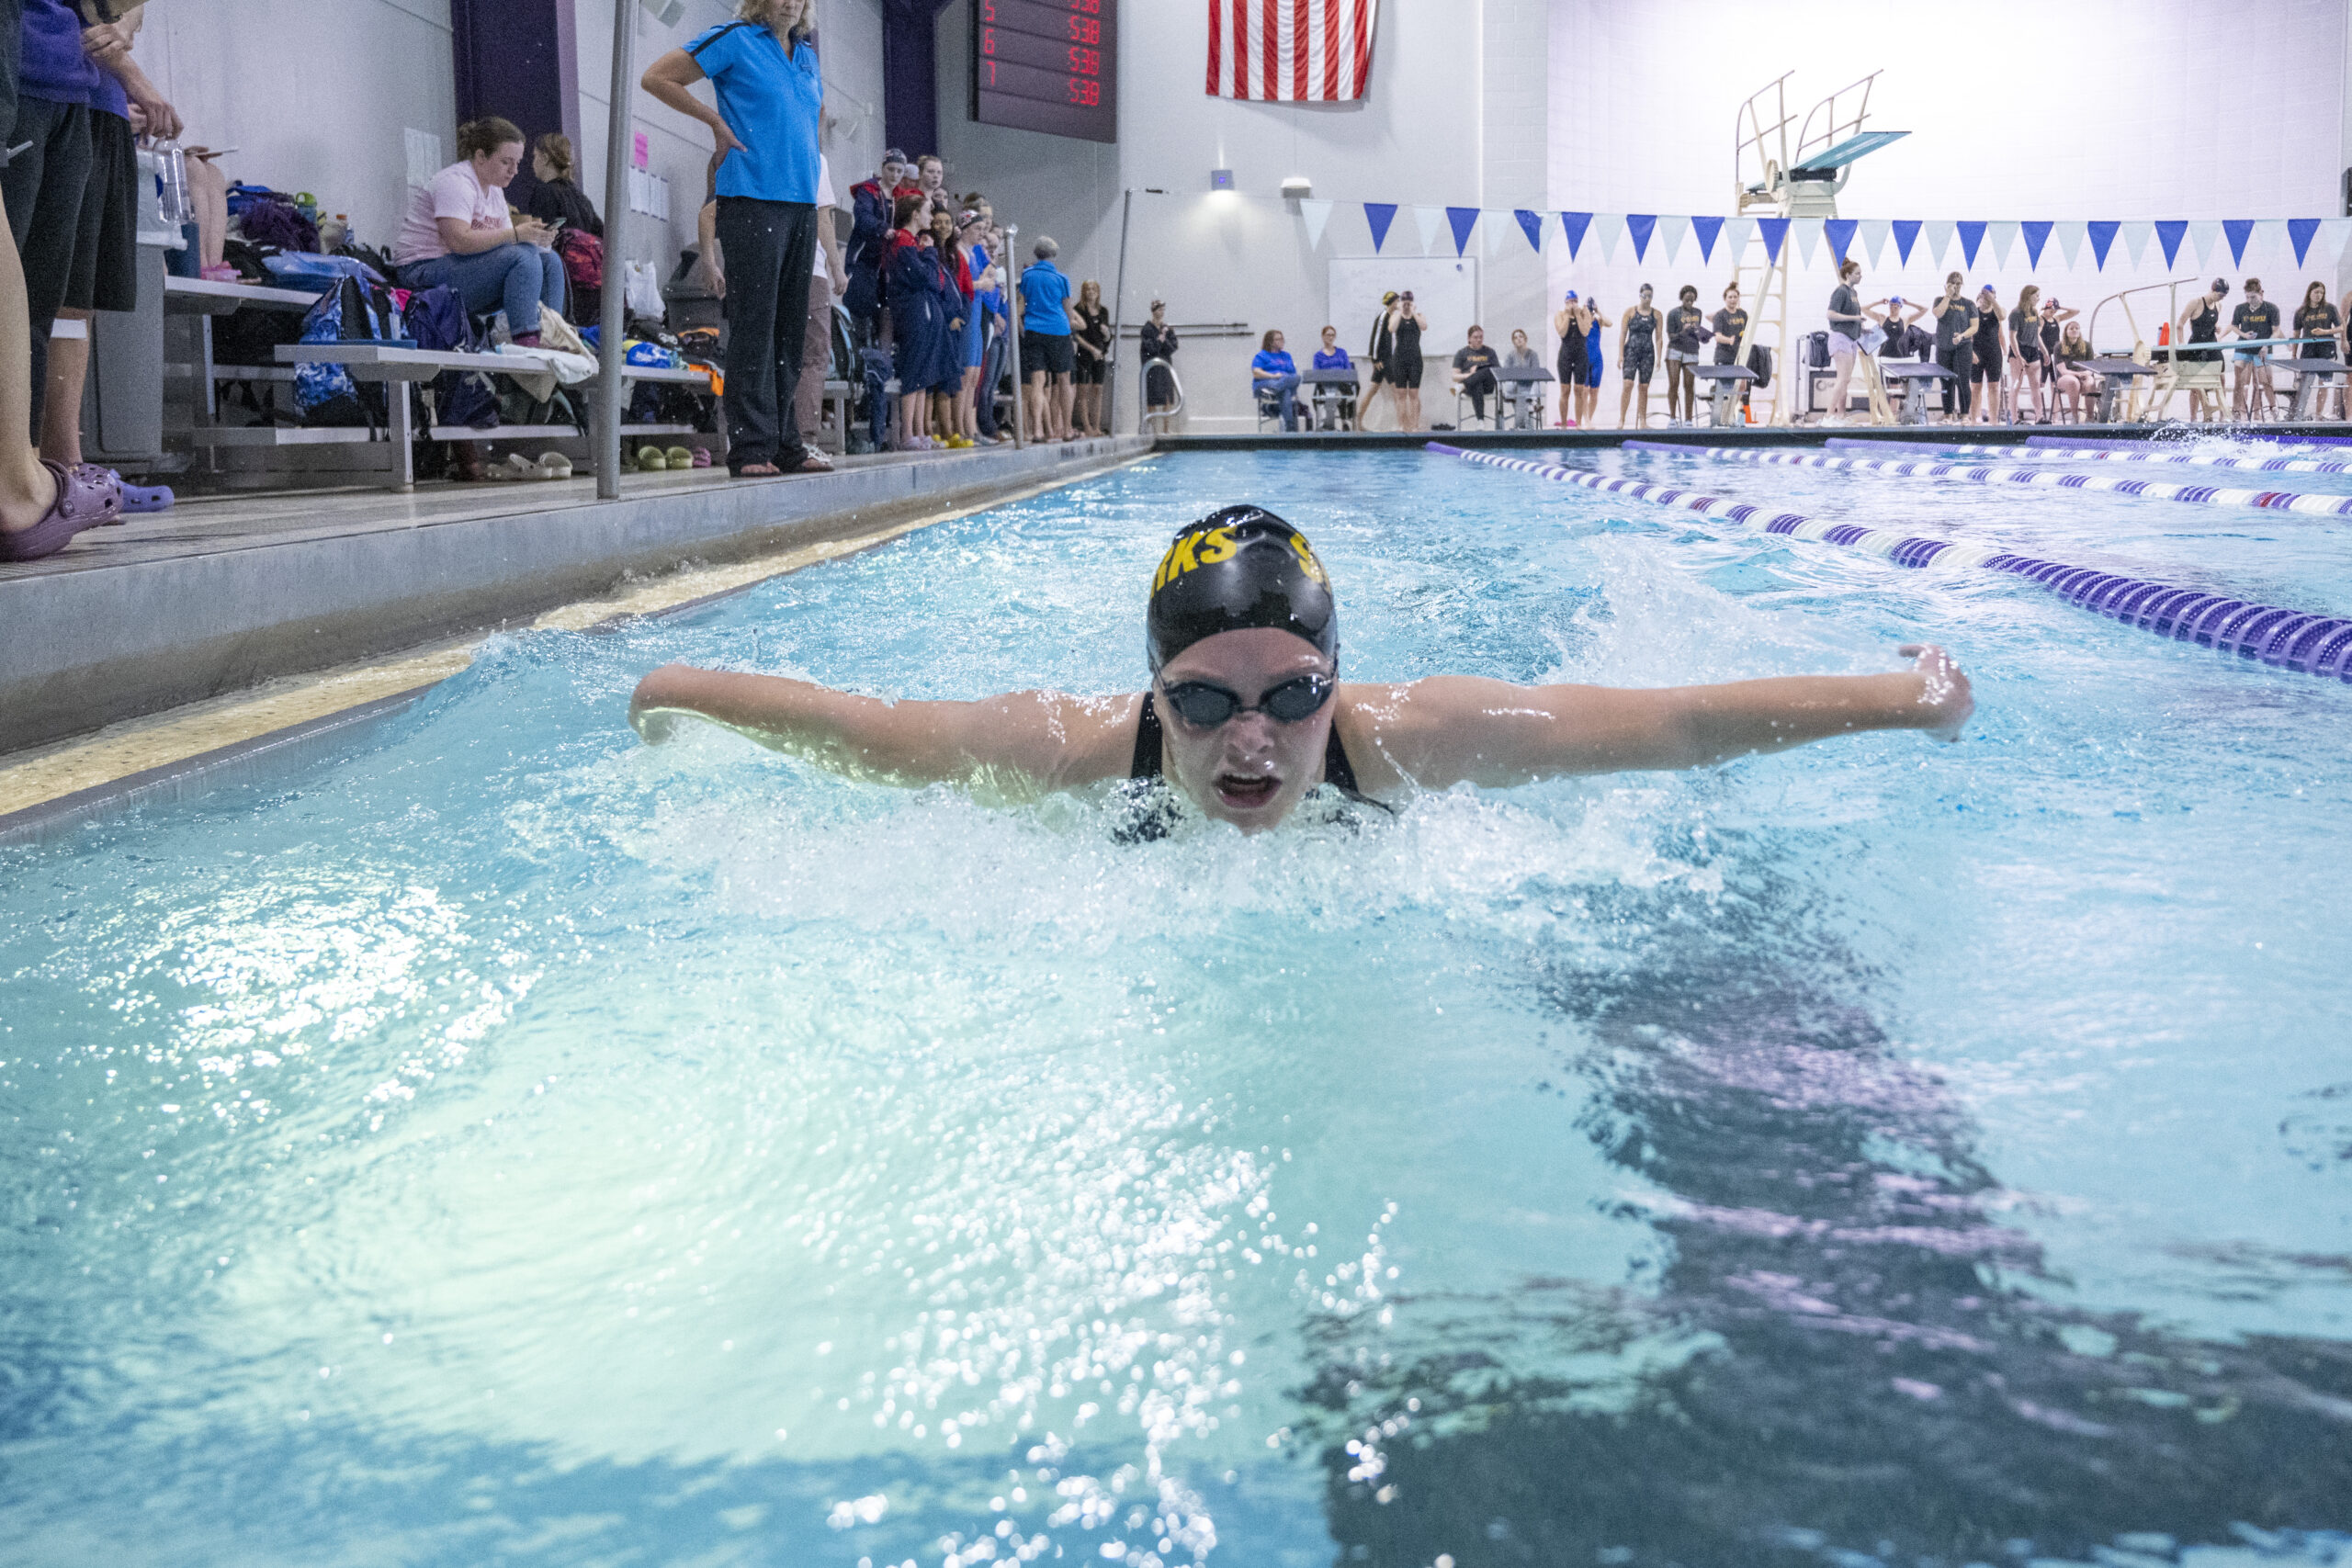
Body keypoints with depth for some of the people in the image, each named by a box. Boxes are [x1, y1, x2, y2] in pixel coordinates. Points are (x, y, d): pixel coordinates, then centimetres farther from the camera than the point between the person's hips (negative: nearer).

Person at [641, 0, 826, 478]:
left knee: (790, 328, 8)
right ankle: (750, 447, -10)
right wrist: (717, 121, -5)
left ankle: (784, 444, 13)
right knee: (754, 325, -10)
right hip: (752, 200, -7)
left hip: (801, 202, 7)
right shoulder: (734, 40, 0)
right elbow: (656, 77, -2)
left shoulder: (807, 55, 19)